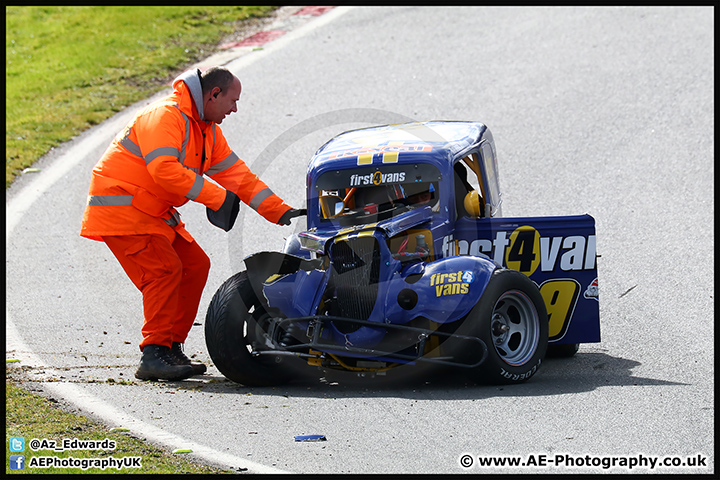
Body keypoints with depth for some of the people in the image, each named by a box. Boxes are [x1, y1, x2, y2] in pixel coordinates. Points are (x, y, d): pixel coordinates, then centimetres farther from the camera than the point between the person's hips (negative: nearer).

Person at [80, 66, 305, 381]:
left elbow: (237, 174, 13)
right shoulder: (165, 115, -20)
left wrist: (282, 213, 5)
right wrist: (217, 197, -27)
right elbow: (165, 169, -32)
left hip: (153, 212, 10)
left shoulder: (208, 131, 12)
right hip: (119, 208, -10)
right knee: (164, 268, -21)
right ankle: (154, 356, -22)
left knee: (195, 265, 5)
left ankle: (171, 349, 9)